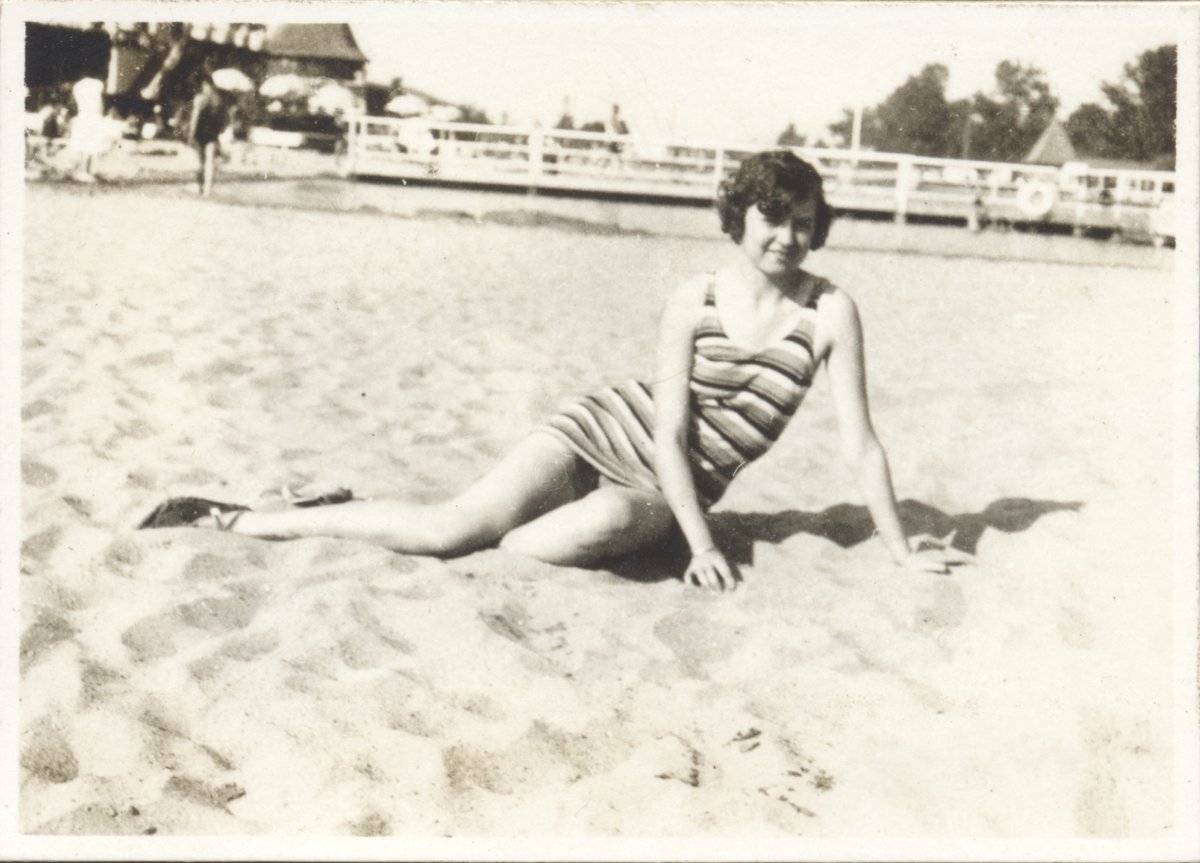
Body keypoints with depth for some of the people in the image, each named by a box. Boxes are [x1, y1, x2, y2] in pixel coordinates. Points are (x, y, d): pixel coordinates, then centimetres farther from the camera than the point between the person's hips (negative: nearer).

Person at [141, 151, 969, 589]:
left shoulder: (830, 312, -10)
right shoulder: (694, 300, -9)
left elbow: (861, 444, -7)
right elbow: (668, 427, -11)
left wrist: (903, 552, -6)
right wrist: (703, 544, -19)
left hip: (669, 488, 0)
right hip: (607, 429, 0)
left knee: (591, 533, -35)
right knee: (458, 521, -20)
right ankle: (237, 519, -9)